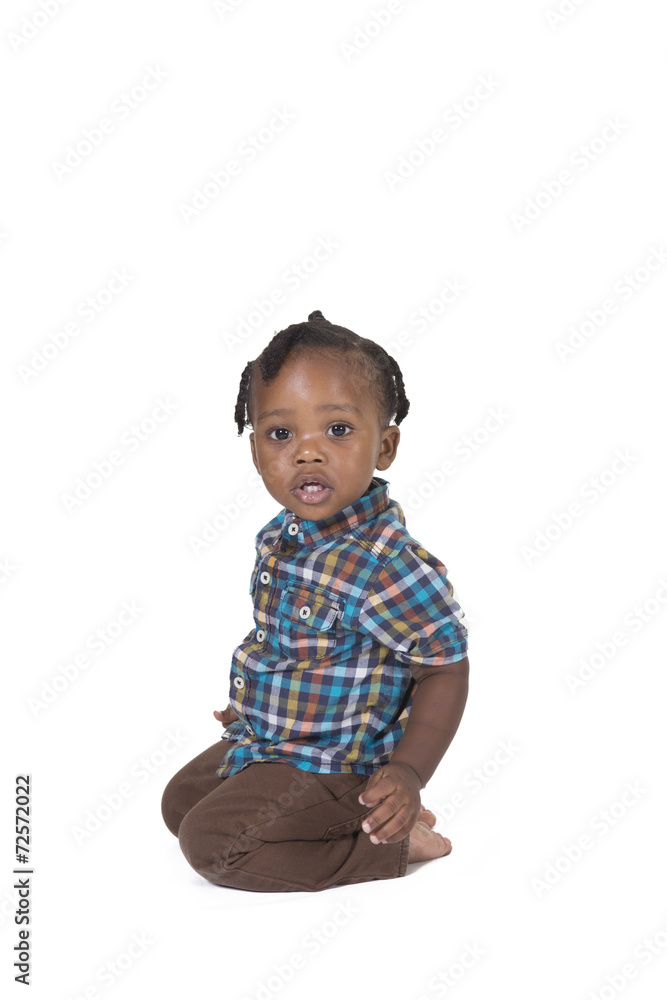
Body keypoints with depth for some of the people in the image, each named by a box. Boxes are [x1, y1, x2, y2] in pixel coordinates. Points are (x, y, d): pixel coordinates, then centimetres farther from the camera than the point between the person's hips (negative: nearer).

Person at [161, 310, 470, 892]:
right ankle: (341, 821, 13)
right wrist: (255, 706, 24)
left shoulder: (389, 565, -30)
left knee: (212, 841, -17)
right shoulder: (281, 537, -2)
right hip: (267, 738, 9)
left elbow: (447, 667, -21)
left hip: (335, 763, -9)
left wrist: (408, 774, -26)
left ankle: (389, 846, -5)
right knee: (181, 800, 20)